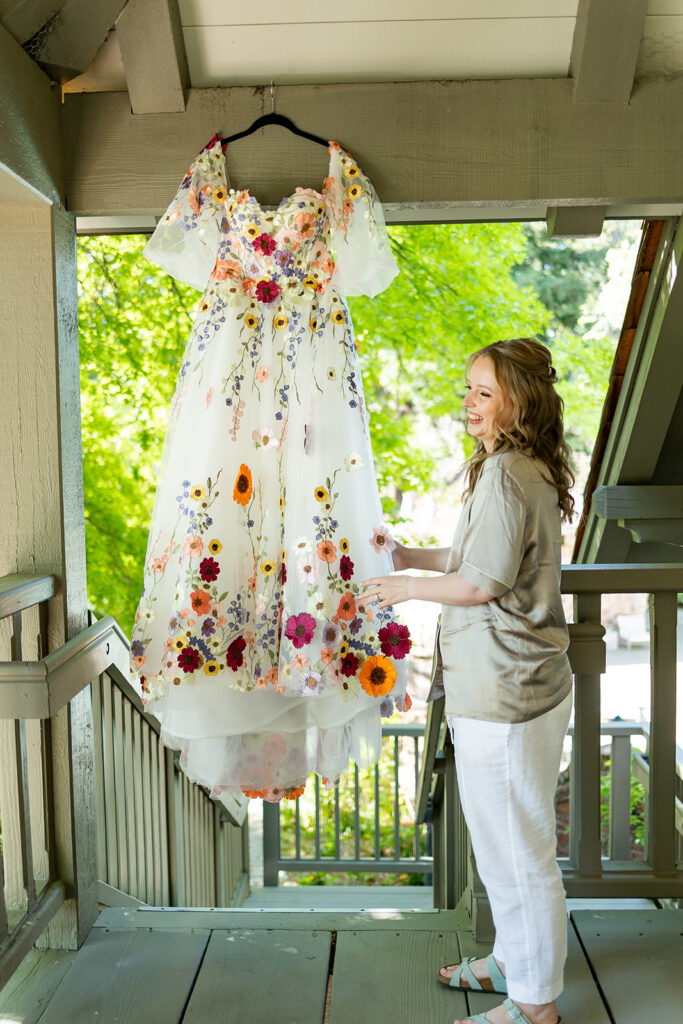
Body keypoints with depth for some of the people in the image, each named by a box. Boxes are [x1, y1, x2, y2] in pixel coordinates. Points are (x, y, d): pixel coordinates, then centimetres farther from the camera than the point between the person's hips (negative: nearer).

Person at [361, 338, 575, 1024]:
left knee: (518, 851, 5)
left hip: (504, 697, -11)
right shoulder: (530, 469, 11)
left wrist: (407, 588, -7)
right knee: (504, 842, 24)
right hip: (523, 685, 11)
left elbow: (483, 582, -22)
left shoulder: (505, 474, -20)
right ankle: (513, 962, 42)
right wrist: (413, 556, 18)